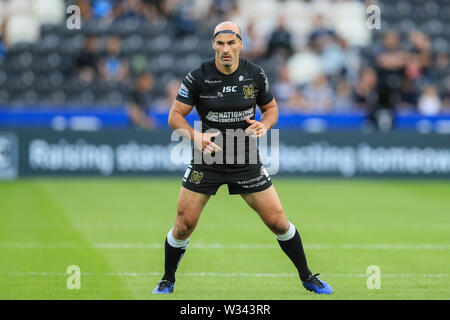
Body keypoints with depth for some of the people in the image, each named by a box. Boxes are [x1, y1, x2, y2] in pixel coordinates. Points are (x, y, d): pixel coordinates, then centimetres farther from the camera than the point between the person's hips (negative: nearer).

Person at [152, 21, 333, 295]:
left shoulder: (256, 75, -4)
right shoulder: (198, 77, -11)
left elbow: (271, 108, 10)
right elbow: (175, 115, -7)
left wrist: (264, 125, -13)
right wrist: (195, 136, -25)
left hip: (246, 161, 1)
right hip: (207, 160, -1)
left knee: (278, 222, 1)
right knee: (183, 226, -4)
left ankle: (307, 277, 19)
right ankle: (167, 281, 19)